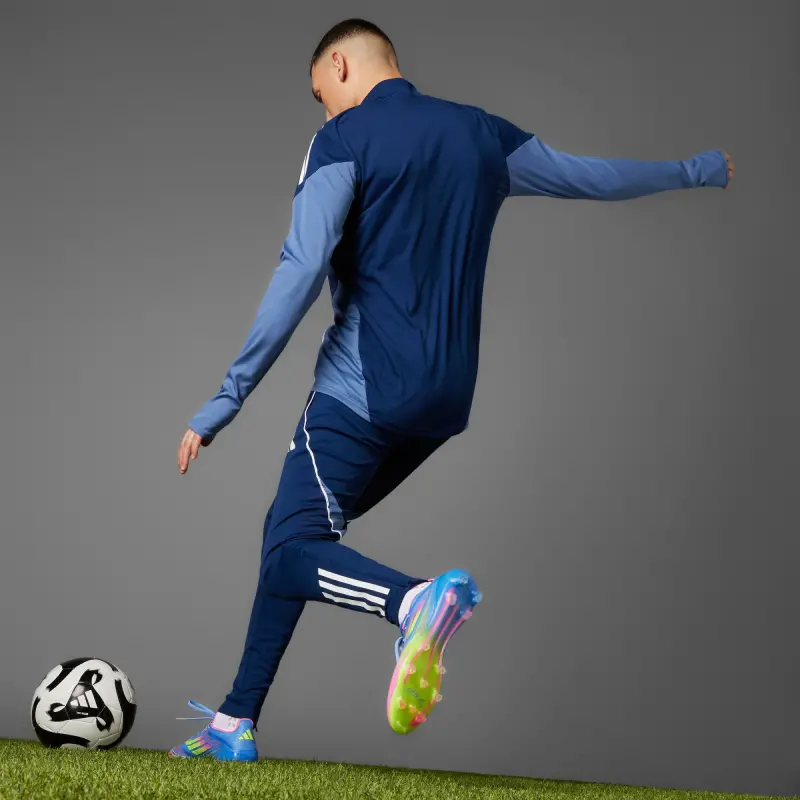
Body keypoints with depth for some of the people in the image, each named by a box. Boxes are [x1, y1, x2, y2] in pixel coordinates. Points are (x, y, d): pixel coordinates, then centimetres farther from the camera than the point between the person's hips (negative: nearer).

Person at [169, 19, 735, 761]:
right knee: (294, 533, 16)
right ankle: (236, 722, 16)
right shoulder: (482, 135, 14)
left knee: (292, 549, -9)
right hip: (446, 400, 7)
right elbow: (597, 175, 25)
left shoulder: (343, 139, -4)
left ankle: (413, 600, -38)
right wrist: (699, 169, 43)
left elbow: (300, 273, -15)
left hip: (363, 388, -7)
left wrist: (226, 399, -15)